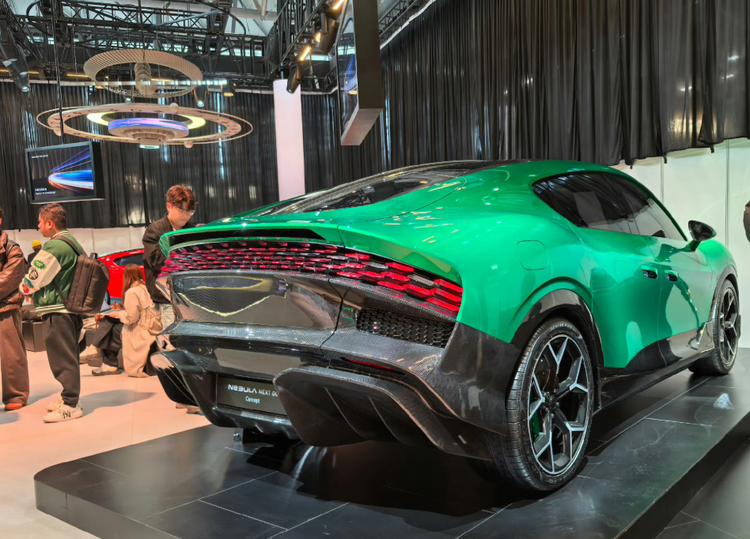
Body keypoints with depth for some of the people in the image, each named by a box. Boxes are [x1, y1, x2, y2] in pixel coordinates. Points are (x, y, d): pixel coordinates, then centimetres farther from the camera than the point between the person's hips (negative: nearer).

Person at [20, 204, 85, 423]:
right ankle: (68, 397, 26)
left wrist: (24, 289, 7)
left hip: (57, 310, -10)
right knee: (68, 356, 17)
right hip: (72, 307, 10)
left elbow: (35, 278, -13)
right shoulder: (73, 243, 14)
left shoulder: (55, 246, -16)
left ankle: (70, 405, -2)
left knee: (61, 357, -5)